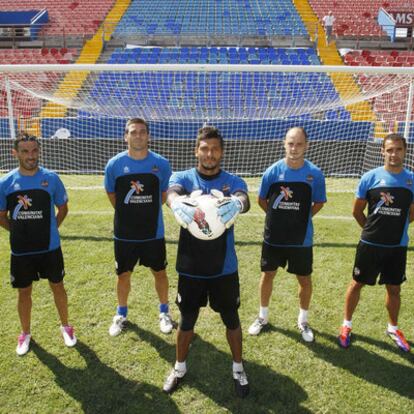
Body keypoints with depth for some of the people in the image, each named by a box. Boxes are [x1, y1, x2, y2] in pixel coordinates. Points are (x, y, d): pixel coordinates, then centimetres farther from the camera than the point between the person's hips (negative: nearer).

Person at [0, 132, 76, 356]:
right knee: (24, 292, 14)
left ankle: (65, 326, 34)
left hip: (50, 248, 0)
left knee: (57, 287, 13)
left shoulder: (51, 178, -8)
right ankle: (25, 333, 34)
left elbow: (63, 209, 6)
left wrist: (49, 229, 2)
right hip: (20, 251, 1)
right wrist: (21, 231, 0)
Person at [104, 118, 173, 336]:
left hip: (154, 232, 0)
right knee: (123, 275, 13)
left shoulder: (161, 163, -8)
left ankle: (164, 312, 34)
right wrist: (129, 212, 9)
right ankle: (121, 314, 35)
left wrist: (148, 211, 8)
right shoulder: (114, 164, -8)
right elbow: (111, 194, 8)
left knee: (159, 272, 12)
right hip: (124, 233, 0)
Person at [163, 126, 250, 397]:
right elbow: (172, 193, -29)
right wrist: (179, 204, -54)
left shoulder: (233, 181, -4)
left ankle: (238, 369, 39)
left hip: (225, 267, 0)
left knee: (231, 319, 16)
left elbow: (244, 201, -27)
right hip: (190, 267, 0)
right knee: (187, 321, 17)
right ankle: (180, 368, 41)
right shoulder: (183, 178, -5)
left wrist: (235, 204, -53)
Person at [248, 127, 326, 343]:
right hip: (273, 237, 1)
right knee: (267, 275, 13)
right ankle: (263, 316, 35)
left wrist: (300, 218, 1)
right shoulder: (272, 171, -9)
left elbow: (319, 203, 5)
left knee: (304, 279, 11)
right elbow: (262, 200, 5)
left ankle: (303, 320, 34)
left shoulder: (315, 173, -10)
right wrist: (278, 217, 5)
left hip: (301, 239, 0)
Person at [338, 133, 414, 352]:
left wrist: (394, 225, 7)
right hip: (370, 244, -2)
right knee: (357, 284, 9)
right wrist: (373, 228, 6)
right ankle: (346, 324, 27)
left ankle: (393, 328, 35)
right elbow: (357, 211, 1)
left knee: (394, 288, 14)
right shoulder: (371, 177, -8)